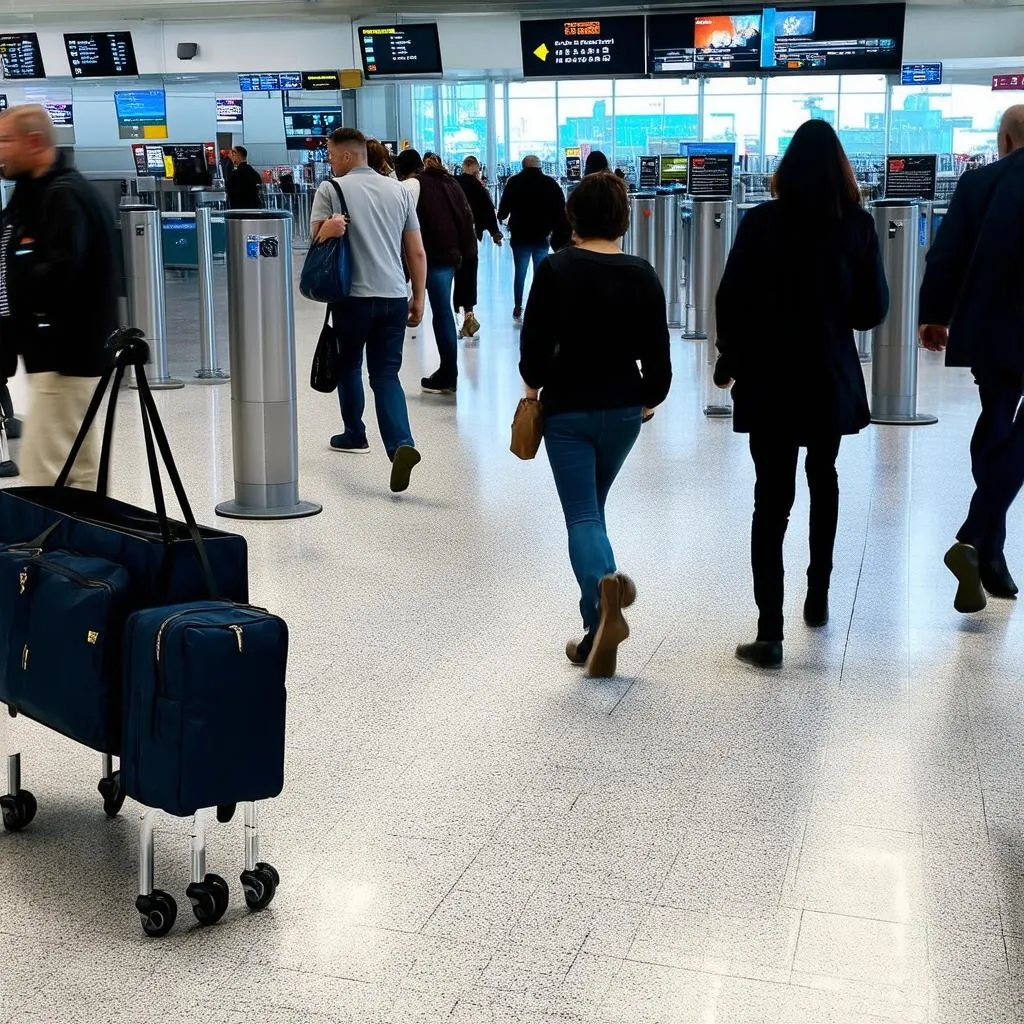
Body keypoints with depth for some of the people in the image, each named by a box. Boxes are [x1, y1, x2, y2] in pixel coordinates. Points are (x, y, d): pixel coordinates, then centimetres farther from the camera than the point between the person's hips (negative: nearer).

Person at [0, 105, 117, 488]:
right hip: (55, 352, 10)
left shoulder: (64, 196, -14)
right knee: (80, 471, 15)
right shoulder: (36, 193, 17)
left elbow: (59, 273, -25)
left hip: (65, 355, -10)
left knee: (43, 476, -11)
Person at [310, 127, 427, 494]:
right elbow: (417, 252, 10)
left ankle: (354, 435, 33)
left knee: (348, 364, 20)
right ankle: (401, 445, -17)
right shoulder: (398, 190, 11)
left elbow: (315, 237, -8)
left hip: (354, 295, -3)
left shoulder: (331, 189, -1)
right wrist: (418, 298, 15)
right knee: (386, 374, 3)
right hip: (395, 297, 3)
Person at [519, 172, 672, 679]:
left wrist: (534, 387, 8)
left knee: (581, 515, -1)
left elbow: (534, 344, -11)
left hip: (567, 409, -3)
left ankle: (603, 587, -31)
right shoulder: (641, 275, -3)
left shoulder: (555, 270, -11)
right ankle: (597, 628, 25)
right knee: (593, 506, 19)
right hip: (622, 410, 4)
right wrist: (647, 398, 17)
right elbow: (657, 354, -1)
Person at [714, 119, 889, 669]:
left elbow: (731, 301, -7)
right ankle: (818, 597, 33)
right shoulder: (857, 225, -4)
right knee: (823, 480, 24)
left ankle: (769, 631, -9)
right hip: (831, 376, 2)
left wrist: (729, 360, 7)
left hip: (769, 378, -2)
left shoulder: (760, 222, -7)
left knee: (772, 499, -1)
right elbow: (873, 309, -2)